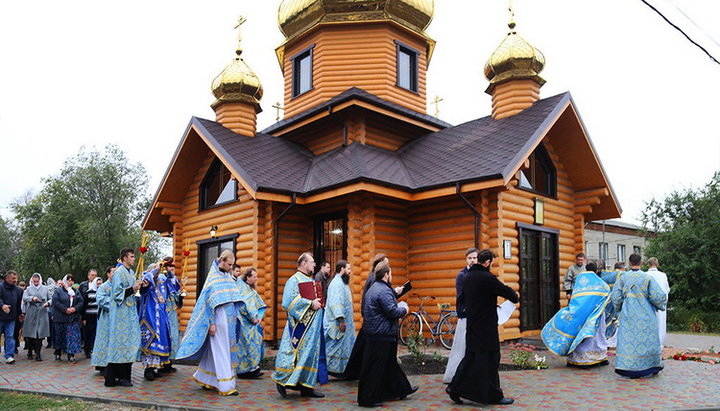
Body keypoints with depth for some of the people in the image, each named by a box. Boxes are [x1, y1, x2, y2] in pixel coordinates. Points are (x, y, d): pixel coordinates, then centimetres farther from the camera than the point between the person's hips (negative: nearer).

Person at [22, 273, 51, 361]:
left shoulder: (45, 289, 11)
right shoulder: (28, 289, 10)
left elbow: (50, 299, 13)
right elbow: (24, 298, -6)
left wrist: (48, 303, -8)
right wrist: (32, 298, -23)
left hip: (42, 314, 0)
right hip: (31, 314, 0)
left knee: (40, 334, -3)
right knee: (30, 334, 3)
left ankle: (38, 353, 1)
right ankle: (30, 352, 20)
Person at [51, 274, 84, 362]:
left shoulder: (76, 291, 12)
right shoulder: (58, 291, 0)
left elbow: (80, 302, 7)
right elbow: (55, 302, -11)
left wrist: (75, 308, -11)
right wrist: (65, 309, -17)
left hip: (73, 318, 2)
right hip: (60, 318, -2)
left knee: (72, 335, -5)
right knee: (59, 335, 8)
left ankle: (71, 355, -4)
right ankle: (58, 353, 24)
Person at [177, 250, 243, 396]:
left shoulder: (229, 277, 13)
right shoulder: (213, 277, -8)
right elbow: (209, 301, -11)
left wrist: (236, 317, 15)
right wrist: (211, 323, -15)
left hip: (230, 321, 7)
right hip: (219, 321, -7)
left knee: (214, 351, 13)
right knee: (221, 351, -5)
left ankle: (204, 379, 26)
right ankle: (226, 386, -2)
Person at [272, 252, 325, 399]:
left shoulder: (311, 280, 17)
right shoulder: (294, 280, -10)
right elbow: (291, 300, -22)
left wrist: (319, 302, 5)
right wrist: (311, 303, -21)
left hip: (312, 326, 9)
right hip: (300, 325, -9)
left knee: (311, 353, 8)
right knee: (295, 353, -7)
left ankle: (306, 387, 14)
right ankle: (282, 380, 10)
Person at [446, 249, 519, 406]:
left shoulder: (467, 277, 8)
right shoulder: (487, 278, -18)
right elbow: (506, 291, -12)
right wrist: (515, 297, 12)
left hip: (471, 325, 8)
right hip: (486, 327, -8)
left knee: (471, 356, 15)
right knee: (489, 359, 2)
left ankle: (455, 388, 15)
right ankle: (494, 395, 13)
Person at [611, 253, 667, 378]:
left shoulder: (623, 278, -2)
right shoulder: (647, 278, -6)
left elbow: (615, 296, -4)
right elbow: (658, 296, -10)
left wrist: (619, 307, 14)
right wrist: (660, 305, 10)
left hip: (628, 315, 1)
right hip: (645, 315, -1)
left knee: (628, 340, 4)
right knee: (646, 339, 9)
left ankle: (628, 369, 4)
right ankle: (649, 368, 16)